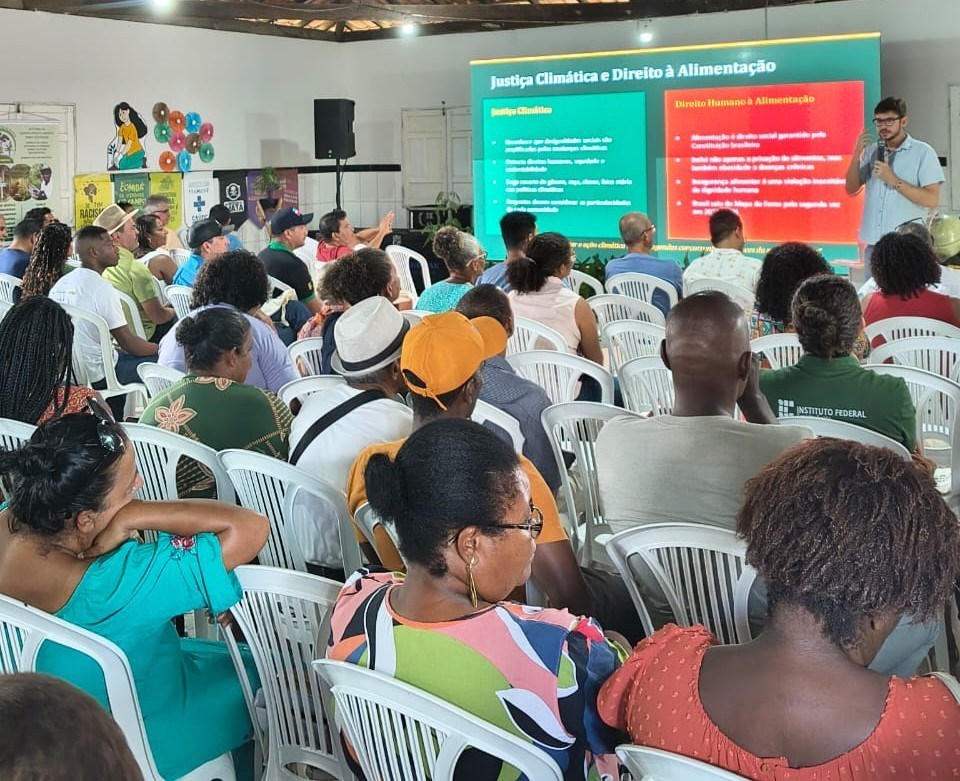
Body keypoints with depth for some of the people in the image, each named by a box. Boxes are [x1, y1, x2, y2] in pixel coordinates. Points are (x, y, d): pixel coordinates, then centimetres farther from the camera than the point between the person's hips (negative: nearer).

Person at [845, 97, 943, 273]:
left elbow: (932, 200, -11)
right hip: (872, 241, 4)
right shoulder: (871, 151, 9)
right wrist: (856, 153, -5)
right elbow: (851, 189, 7)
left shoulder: (923, 152, -4)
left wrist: (894, 181, -17)